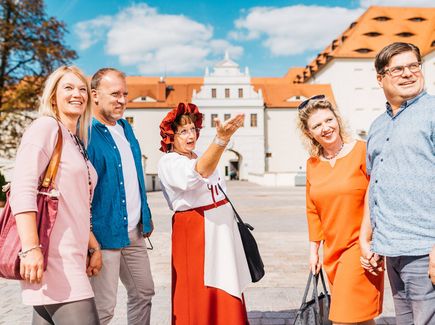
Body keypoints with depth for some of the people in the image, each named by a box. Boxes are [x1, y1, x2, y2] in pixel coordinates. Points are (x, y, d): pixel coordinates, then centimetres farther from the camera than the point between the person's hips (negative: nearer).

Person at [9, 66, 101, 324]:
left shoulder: (77, 142, 20)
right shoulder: (46, 127, -4)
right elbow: (22, 189, -16)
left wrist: (94, 247, 19)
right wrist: (31, 249, -25)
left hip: (70, 258, 8)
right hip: (51, 257, -8)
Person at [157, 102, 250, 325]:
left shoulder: (200, 156, 11)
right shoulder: (168, 163, -16)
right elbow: (198, 173, -37)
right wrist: (221, 139, -50)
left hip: (221, 227, 8)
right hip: (195, 232, -8)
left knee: (226, 293, 16)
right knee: (200, 294, -1)